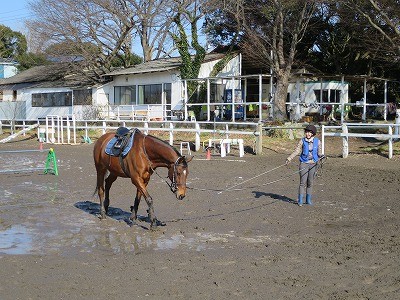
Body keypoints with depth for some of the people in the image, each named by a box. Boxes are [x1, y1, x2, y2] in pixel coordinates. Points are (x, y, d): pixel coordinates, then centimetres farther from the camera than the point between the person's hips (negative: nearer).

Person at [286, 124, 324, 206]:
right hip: (304, 163, -2)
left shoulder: (317, 141, 1)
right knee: (303, 182, -5)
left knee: (310, 182, 8)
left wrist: (321, 156, -17)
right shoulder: (302, 141, -2)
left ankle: (308, 200, 20)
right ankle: (300, 200, 3)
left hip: (313, 164, 2)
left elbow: (319, 152, 5)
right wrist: (289, 158, -14)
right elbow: (297, 151, -3)